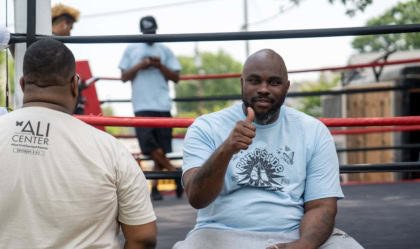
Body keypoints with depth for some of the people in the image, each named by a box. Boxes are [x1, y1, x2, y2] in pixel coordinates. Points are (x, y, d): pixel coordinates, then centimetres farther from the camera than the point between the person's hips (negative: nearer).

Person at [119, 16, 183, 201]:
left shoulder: (165, 51, 13)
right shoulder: (131, 50, 13)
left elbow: (176, 77, 10)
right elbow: (124, 77, 11)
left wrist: (160, 66, -5)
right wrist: (140, 66, -4)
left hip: (162, 106, 1)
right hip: (142, 106, -1)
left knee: (161, 148, -1)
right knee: (149, 145, -15)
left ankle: (155, 186, 6)